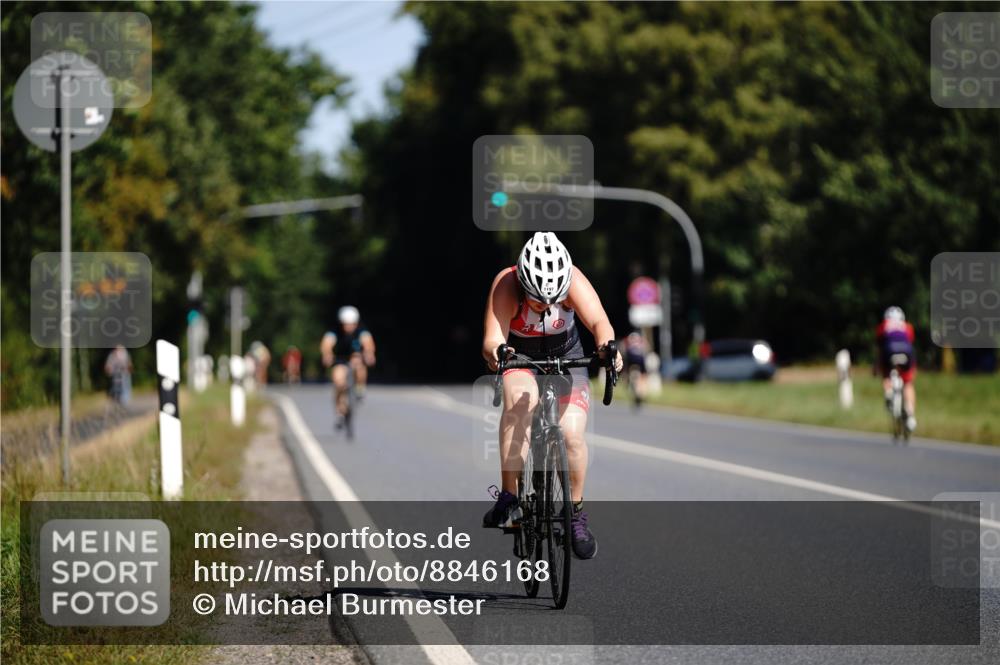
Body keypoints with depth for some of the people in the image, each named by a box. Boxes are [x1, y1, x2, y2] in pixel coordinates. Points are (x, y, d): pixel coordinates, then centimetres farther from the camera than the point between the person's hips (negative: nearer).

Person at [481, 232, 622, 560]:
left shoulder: (573, 280, -30)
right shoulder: (506, 286, -32)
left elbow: (598, 322, -43)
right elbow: (492, 339, -43)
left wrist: (606, 345, -65)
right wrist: (495, 351, -66)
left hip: (566, 356, 1)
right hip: (519, 355, -1)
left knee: (572, 434, -17)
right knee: (520, 400, -34)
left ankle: (577, 512, 5)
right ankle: (508, 495, -27)